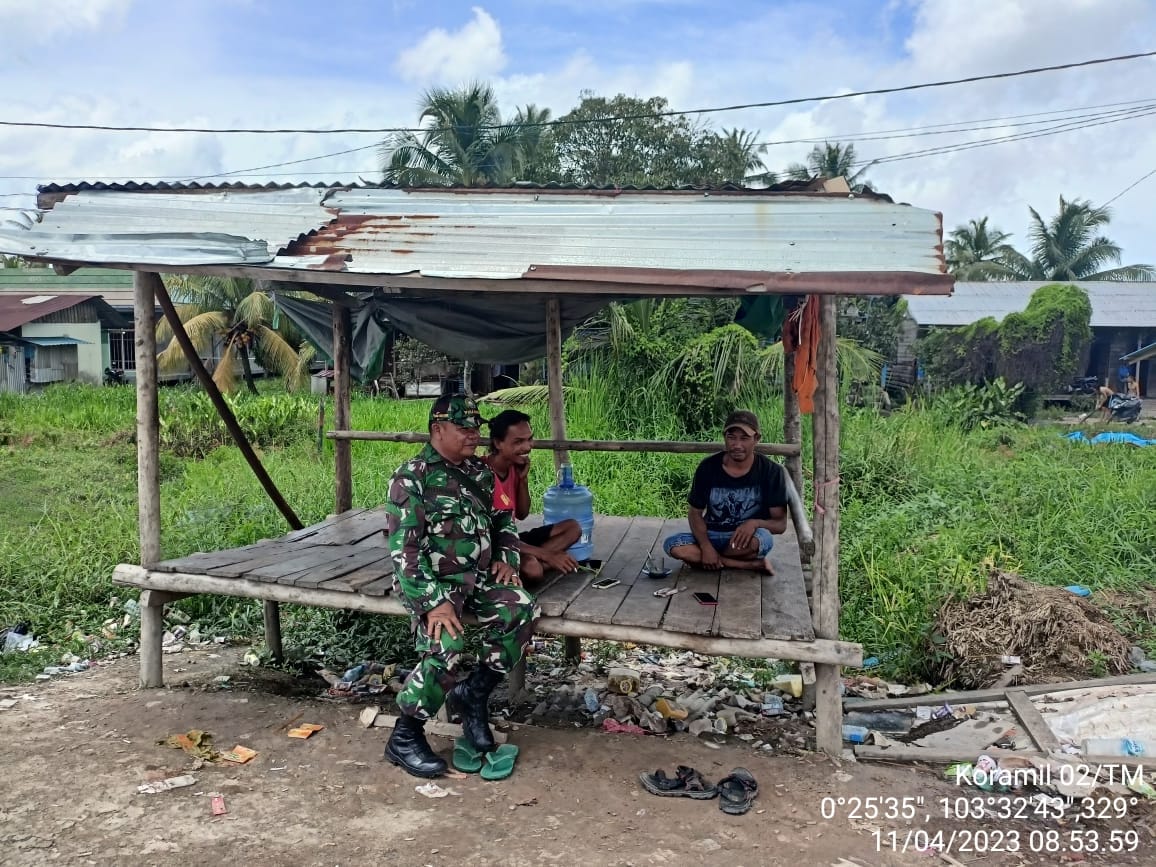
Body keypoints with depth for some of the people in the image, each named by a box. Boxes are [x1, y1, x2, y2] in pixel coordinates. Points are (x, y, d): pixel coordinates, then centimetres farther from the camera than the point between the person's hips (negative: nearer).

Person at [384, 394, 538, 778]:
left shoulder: (480, 472, 10)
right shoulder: (412, 477, -12)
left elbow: (504, 518, 24)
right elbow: (403, 548, -18)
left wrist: (506, 558, 5)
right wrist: (433, 602, -26)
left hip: (479, 577, 6)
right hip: (435, 582, -6)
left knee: (523, 610, -21)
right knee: (446, 648, -29)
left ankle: (473, 693, -3)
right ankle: (404, 737, -8)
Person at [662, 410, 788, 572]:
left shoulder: (771, 472, -9)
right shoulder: (708, 468, -5)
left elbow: (780, 524, -7)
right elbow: (695, 512, 2)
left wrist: (755, 523, -29)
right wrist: (706, 546, -16)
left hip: (745, 538, -3)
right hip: (712, 536, 3)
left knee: (761, 538, -38)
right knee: (673, 545, -27)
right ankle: (752, 564, -20)